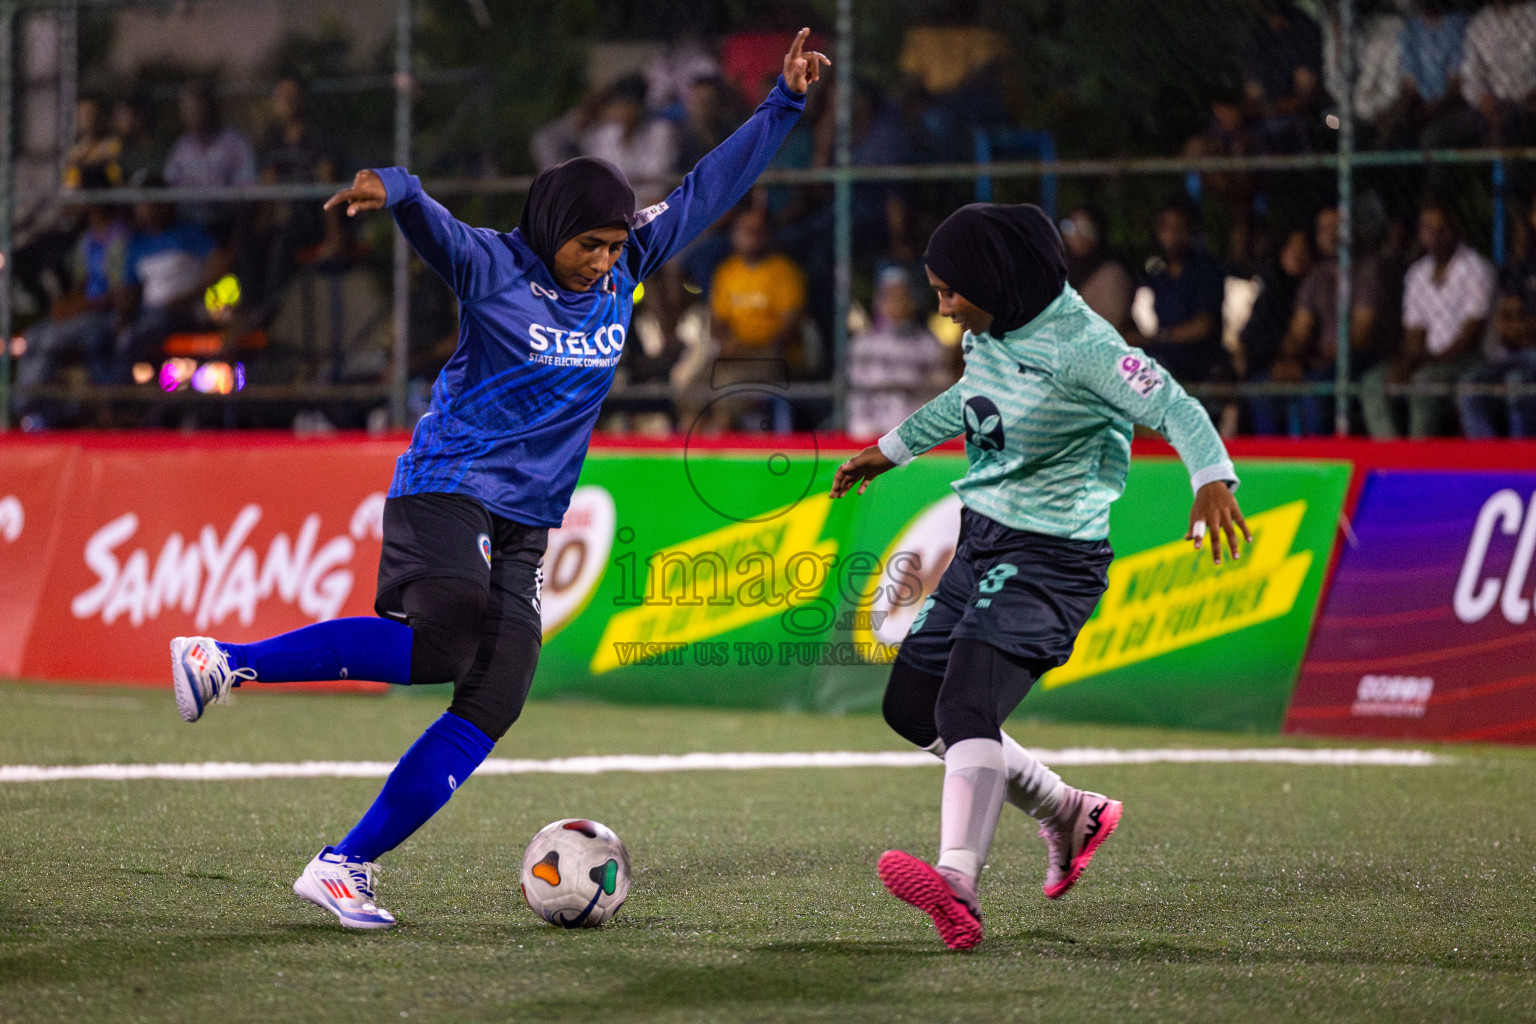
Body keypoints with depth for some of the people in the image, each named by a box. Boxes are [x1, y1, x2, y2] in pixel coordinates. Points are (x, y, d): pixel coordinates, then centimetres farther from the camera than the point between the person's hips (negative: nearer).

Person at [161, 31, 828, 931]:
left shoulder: (625, 271, 8)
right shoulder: (495, 269, -8)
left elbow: (708, 191, 13)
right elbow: (433, 226, -26)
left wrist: (785, 105, 10)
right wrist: (392, 189, -49)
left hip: (523, 527, 7)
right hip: (448, 492, -7)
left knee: (493, 705, -6)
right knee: (441, 645, -31)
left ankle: (345, 868, -4)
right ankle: (226, 661, -19)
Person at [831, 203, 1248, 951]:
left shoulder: (1078, 344, -19)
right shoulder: (990, 330, 6)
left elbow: (1175, 408, -24)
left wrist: (1212, 481, -41)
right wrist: (892, 450, 37)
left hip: (1049, 555, -9)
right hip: (981, 540, 9)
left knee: (967, 705, -27)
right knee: (912, 706, 12)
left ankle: (958, 884, -40)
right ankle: (1070, 816, 25)